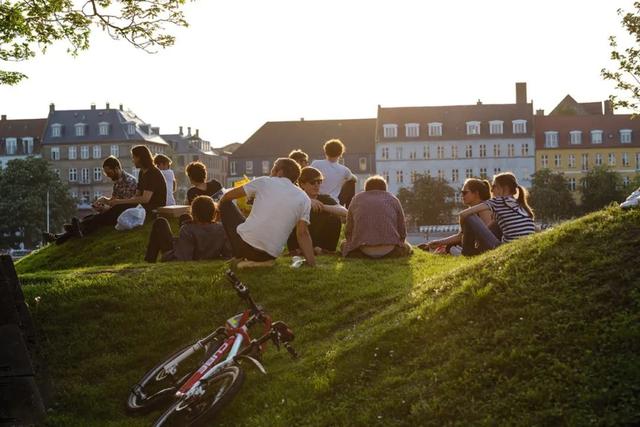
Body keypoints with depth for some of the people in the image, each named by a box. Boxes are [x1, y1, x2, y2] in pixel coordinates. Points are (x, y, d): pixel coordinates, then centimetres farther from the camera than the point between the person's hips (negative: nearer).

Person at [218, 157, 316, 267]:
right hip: (270, 254, 5)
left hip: (245, 242, -5)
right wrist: (312, 264, 2)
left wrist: (220, 208, 35)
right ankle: (260, 262, 11)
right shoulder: (304, 199, 6)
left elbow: (227, 196, 14)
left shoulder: (264, 182, 4)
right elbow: (303, 233, 0)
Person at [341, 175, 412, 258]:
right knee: (406, 247, 29)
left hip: (363, 248, -1)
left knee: (344, 245, 27)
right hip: (389, 248, 1)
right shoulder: (392, 199, 20)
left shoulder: (357, 198, 22)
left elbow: (348, 230, 20)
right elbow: (402, 230, 17)